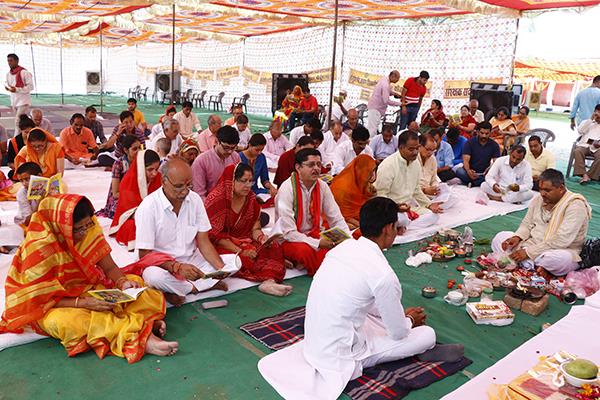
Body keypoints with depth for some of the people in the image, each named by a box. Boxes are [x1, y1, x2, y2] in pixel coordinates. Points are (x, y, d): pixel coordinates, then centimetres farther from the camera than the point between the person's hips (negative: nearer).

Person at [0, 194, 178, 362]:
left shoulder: (89, 230, -9)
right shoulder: (39, 247, -22)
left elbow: (110, 267, -4)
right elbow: (43, 299, -18)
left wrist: (123, 282, -25)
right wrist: (83, 303, -30)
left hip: (91, 290, 6)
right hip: (54, 307, -6)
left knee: (135, 282, -12)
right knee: (69, 322, -37)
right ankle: (141, 340, -44)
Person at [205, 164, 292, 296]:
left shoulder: (251, 198, 5)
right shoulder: (216, 199, -14)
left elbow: (254, 228, 7)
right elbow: (215, 235, -16)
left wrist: (262, 238, -16)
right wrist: (240, 251, -23)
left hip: (244, 241, 6)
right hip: (219, 246, -6)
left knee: (273, 248, -19)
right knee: (243, 260, -36)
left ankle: (269, 281, -39)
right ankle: (270, 275, -18)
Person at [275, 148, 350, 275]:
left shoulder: (323, 187, -3)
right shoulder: (287, 189, -19)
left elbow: (337, 220, 0)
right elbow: (288, 232, -22)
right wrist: (318, 243, -28)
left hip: (314, 235, 5)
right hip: (290, 240, -5)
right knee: (305, 250, -36)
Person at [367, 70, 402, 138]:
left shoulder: (384, 79, 4)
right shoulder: (386, 85, -25)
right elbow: (386, 101, -26)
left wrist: (393, 92, 3)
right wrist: (399, 103, -18)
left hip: (374, 106, 10)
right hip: (375, 108, -10)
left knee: (371, 127, 16)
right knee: (373, 129, -8)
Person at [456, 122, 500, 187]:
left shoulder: (494, 145, 5)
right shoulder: (469, 142, -1)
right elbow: (465, 160, -11)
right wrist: (468, 171, -35)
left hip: (484, 174, 2)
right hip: (471, 172, -1)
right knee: (460, 172, -34)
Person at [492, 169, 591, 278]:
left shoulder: (575, 205, -17)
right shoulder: (538, 199, 5)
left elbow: (561, 241, -25)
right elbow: (526, 224, 13)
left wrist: (529, 252, -27)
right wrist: (517, 237, -12)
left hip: (560, 251, -7)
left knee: (561, 259, -42)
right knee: (500, 237, -8)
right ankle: (534, 266, -24)